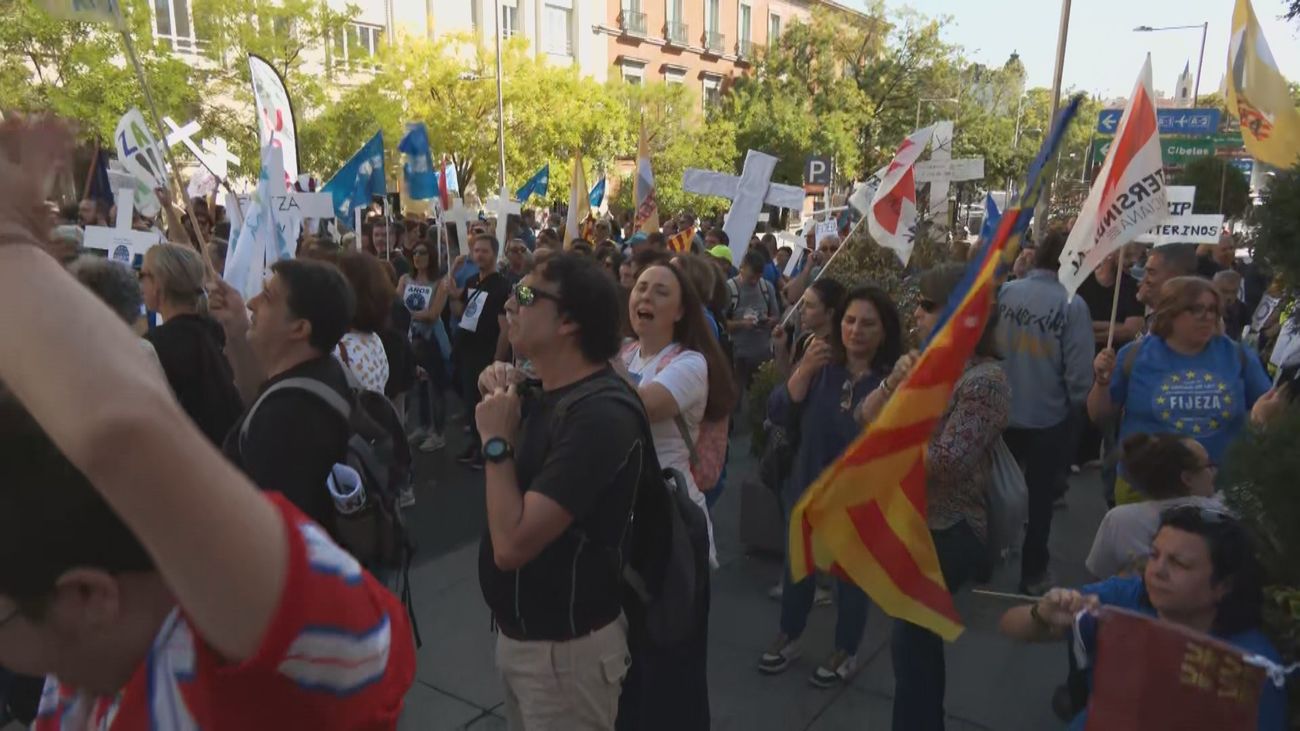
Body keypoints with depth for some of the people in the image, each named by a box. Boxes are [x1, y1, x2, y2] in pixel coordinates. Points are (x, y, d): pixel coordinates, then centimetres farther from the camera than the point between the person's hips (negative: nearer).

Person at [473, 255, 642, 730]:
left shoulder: (599, 416, -28)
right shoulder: (549, 392, 2)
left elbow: (511, 545, -31)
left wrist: (497, 438, -19)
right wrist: (501, 396, -5)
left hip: (566, 648, -8)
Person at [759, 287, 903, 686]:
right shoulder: (821, 366, -3)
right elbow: (778, 414, -12)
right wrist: (804, 370, -24)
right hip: (808, 488, 4)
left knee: (851, 575, 14)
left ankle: (846, 652, 37)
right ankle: (789, 637, 43)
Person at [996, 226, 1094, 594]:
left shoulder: (1005, 292, -9)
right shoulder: (1072, 304, -18)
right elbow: (1078, 371, -16)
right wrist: (1077, 407, 2)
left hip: (1003, 411, 3)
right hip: (1049, 416, -3)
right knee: (1040, 496, 14)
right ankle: (1032, 573, 25)